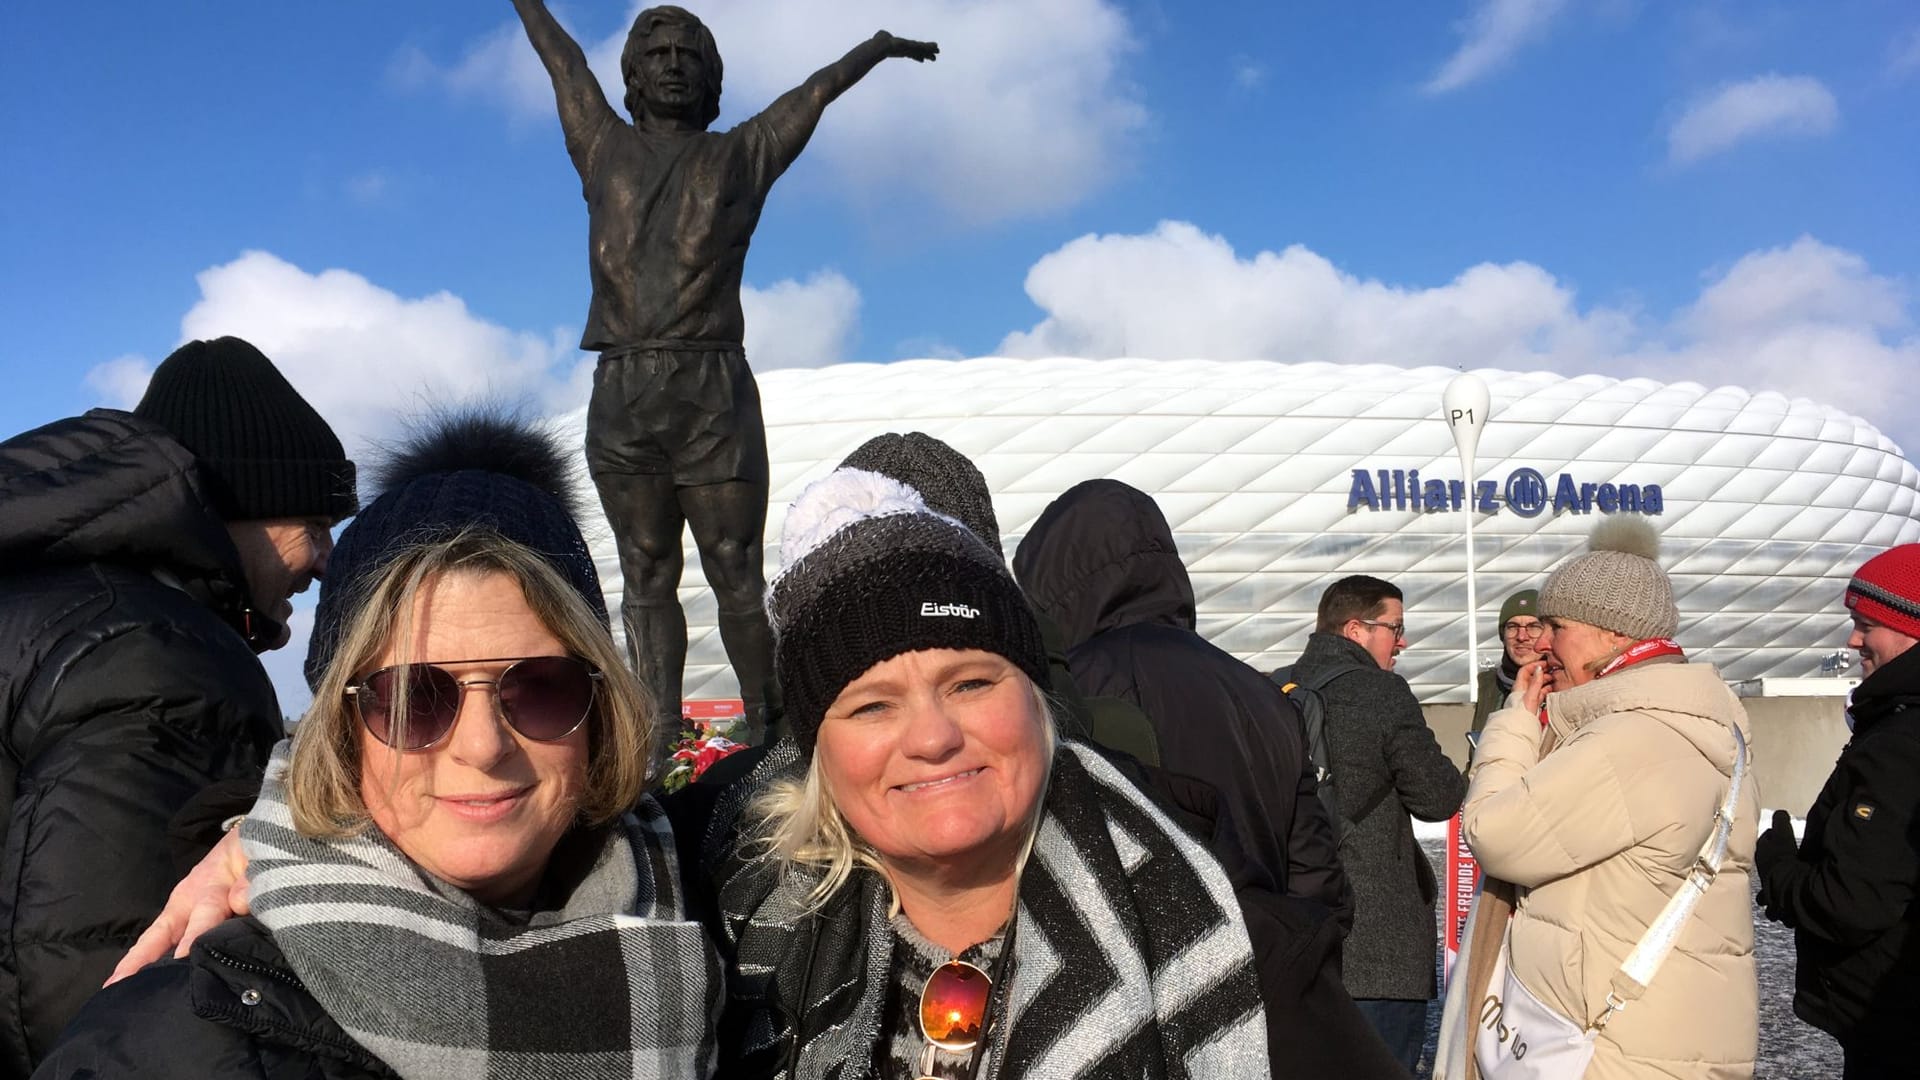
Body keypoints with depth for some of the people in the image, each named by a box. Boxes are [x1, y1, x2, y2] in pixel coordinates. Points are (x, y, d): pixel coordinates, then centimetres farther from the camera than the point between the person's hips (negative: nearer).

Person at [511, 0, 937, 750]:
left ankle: (765, 728, 6)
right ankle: (660, 737, 8)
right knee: (646, 578, 3)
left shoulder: (739, 158, 17)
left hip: (713, 396, -1)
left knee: (735, 575, 0)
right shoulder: (606, 150, 19)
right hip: (620, 402, 1)